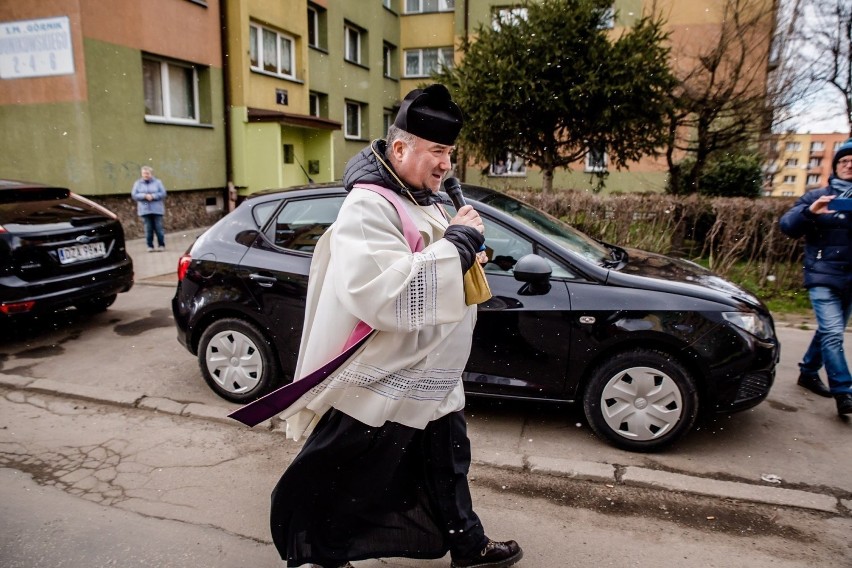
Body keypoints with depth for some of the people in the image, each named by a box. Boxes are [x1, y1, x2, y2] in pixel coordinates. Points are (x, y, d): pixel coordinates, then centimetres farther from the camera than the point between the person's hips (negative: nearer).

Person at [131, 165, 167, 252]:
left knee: (159, 228, -2)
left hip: (157, 210, -1)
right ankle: (150, 246, 6)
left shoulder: (157, 182, 5)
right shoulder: (138, 183, 9)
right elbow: (134, 195, 2)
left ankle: (161, 245, 6)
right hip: (144, 210, 1)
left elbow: (163, 193, -3)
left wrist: (153, 196, -14)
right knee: (148, 229, -1)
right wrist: (145, 196, -13)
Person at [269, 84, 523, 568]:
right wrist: (458, 242, -28)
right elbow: (382, 293, -37)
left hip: (434, 382, 9)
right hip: (379, 387, -9)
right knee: (344, 487, 12)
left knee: (448, 469, 24)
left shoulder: (425, 200, 8)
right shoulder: (368, 208, -22)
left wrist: (467, 250, 0)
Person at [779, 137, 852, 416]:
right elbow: (787, 225, -5)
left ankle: (808, 371, 30)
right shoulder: (817, 197, 4)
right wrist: (809, 211, -24)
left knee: (829, 332, 13)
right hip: (823, 277, -4)